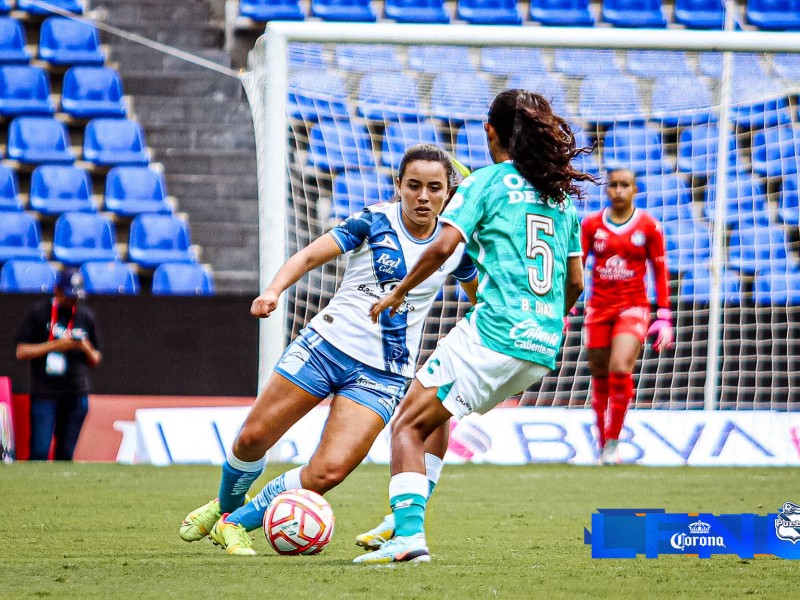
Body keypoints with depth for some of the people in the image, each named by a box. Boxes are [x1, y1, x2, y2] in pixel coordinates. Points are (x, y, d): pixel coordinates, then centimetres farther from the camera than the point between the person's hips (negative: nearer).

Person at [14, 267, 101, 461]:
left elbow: (95, 361, 18)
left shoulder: (86, 316, 12)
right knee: (39, 452, -11)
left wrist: (86, 348, -5)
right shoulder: (39, 312, 1)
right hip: (44, 394, -4)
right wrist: (55, 345, -13)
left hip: (77, 395, 4)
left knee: (66, 453, 4)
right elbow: (21, 352, -4)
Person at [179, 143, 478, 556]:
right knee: (253, 438, -2)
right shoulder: (376, 222, -5)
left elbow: (481, 297, 21)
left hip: (383, 374, 1)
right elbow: (309, 256, -10)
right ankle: (224, 505, 32)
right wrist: (274, 290, -28)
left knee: (329, 472, -15)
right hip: (327, 344, -1)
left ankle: (237, 523, 6)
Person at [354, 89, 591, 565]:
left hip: (494, 333, -7)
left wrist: (398, 293, 0)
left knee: (408, 427, -3)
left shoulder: (489, 180, 0)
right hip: (542, 350, 7)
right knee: (432, 414, 26)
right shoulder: (563, 195, 18)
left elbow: (445, 244, -13)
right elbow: (576, 282, 20)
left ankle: (410, 536, -22)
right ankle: (408, 517, 19)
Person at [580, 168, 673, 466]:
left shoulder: (648, 226, 0)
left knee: (620, 369, -21)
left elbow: (660, 273, 3)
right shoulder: (591, 225, 4)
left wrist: (664, 319, -1)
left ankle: (613, 442, -9)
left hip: (633, 307, -2)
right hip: (598, 308, 2)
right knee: (600, 379, 5)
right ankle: (602, 446, 20)